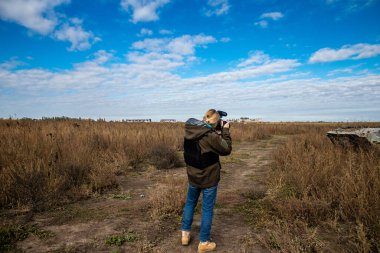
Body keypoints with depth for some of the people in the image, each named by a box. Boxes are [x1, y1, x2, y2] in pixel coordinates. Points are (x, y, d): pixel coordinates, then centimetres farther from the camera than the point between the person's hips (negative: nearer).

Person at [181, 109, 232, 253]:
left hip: (193, 176, 6)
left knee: (190, 203, 23)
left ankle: (185, 235, 34)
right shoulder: (211, 136, -25)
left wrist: (217, 132, 6)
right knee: (207, 209, 9)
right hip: (209, 178, -6)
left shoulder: (190, 132, -4)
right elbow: (227, 150, -11)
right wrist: (225, 131, -3)